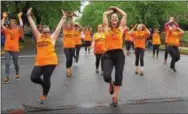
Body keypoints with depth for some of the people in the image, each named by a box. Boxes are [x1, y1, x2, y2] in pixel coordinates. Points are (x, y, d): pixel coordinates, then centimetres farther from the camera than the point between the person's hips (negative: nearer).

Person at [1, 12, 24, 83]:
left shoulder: (18, 30, 3)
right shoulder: (7, 30, 11)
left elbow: (21, 25, -12)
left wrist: (19, 17, -5)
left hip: (15, 49, -2)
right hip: (7, 49, 2)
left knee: (15, 63, 11)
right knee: (7, 63, -4)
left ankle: (17, 73, 34)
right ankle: (7, 77, -2)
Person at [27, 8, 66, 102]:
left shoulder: (52, 37, 6)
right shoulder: (38, 37, 12)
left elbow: (59, 27, 9)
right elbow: (33, 26, 13)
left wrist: (63, 18, 12)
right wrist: (28, 16, 13)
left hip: (50, 62, -3)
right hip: (39, 63, 3)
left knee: (46, 79, 0)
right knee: (34, 78, -5)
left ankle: (45, 95, 26)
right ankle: (43, 84, 29)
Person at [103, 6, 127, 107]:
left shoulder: (120, 28, 11)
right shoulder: (107, 29, 10)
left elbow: (124, 15, 14)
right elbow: (104, 14, 13)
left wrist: (116, 8, 25)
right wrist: (112, 10, 28)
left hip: (119, 54, 1)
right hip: (108, 54, -1)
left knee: (119, 77, 0)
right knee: (106, 76, -17)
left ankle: (114, 97, 16)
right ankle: (111, 84, 21)